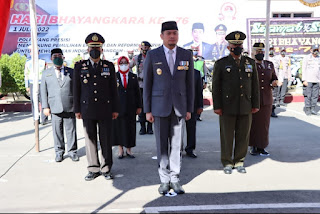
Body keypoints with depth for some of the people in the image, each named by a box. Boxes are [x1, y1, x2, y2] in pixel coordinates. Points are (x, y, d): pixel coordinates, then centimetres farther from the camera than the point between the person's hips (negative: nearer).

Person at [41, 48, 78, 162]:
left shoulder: (71, 72, 10)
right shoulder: (46, 73, 12)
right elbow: (43, 91, 9)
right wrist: (45, 107, 0)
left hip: (70, 107, 0)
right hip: (55, 108, 1)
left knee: (71, 130, 3)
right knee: (57, 131, 5)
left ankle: (72, 151, 15)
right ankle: (59, 152, 19)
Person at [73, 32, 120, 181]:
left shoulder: (109, 66, 6)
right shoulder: (79, 66, 6)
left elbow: (113, 89, 6)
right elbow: (76, 89, 6)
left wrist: (115, 109, 3)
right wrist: (77, 110, 3)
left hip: (105, 110, 0)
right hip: (87, 110, 1)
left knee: (106, 140, 4)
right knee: (90, 140, 6)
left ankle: (106, 168, 16)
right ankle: (93, 169, 18)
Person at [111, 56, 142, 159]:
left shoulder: (133, 76, 9)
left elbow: (137, 92, 9)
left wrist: (139, 106, 5)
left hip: (130, 108, 1)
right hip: (118, 107, -1)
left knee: (130, 128, 5)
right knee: (118, 127, 4)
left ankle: (128, 149, 17)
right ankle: (120, 149, 17)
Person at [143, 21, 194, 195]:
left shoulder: (186, 55, 5)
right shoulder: (152, 55, 0)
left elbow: (190, 83, 7)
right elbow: (147, 84, 1)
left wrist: (189, 108, 4)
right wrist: (147, 110, -3)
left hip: (179, 106, 2)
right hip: (160, 106, -1)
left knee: (176, 144, 4)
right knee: (162, 145, 4)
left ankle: (175, 179, 15)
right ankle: (164, 180, 15)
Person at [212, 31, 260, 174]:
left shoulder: (250, 63, 11)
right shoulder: (221, 64, 2)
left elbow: (255, 85, 11)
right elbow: (215, 86, -1)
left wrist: (256, 104, 6)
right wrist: (217, 106, -7)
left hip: (246, 107, 3)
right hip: (227, 107, -3)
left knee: (243, 136, 7)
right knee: (227, 136, 3)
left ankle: (239, 162, 21)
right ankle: (227, 163, 16)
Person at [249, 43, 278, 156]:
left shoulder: (269, 65, 12)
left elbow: (274, 78, 21)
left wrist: (274, 82, -2)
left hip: (267, 100, 3)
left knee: (264, 124, 5)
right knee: (253, 124, 3)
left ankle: (261, 147, 14)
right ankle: (253, 146, 16)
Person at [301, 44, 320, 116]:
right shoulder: (307, 58, -2)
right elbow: (303, 69, -5)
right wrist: (304, 80, -12)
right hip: (308, 80, -5)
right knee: (308, 95, -4)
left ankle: (313, 109, 12)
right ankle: (307, 110, 4)